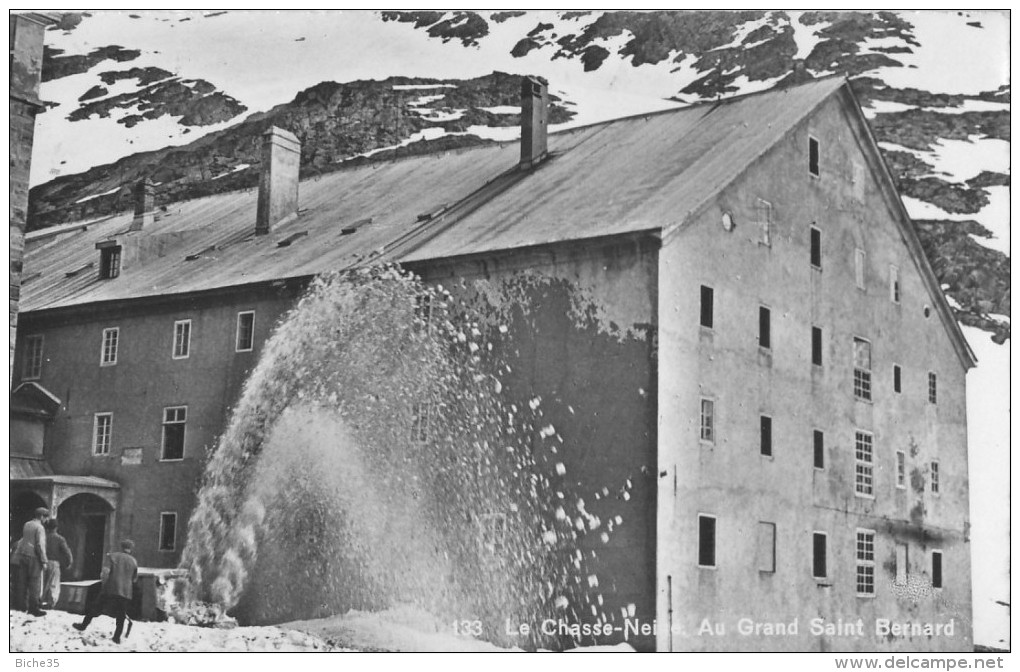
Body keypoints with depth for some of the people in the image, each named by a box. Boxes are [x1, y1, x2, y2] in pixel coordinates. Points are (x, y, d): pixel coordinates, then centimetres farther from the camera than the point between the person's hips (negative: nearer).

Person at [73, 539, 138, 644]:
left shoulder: (112, 556, 2)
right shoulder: (134, 561, 8)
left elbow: (105, 570, -12)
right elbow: (134, 579, 11)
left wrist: (104, 583, -3)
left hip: (110, 589, -1)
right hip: (126, 592, 1)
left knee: (96, 608, 13)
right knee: (121, 616, 8)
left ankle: (83, 626, 21)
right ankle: (117, 637, 6)